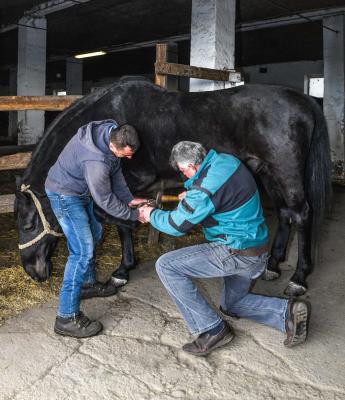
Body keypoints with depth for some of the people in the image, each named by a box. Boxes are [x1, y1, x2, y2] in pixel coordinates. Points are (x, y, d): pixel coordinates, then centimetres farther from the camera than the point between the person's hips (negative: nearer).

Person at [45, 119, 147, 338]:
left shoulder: (113, 132, -11)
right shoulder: (96, 161, -37)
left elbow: (116, 172, 2)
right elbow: (105, 199, -24)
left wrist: (129, 199, -2)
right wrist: (134, 215, -13)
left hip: (80, 190, 10)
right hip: (65, 194, -10)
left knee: (93, 233, 21)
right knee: (83, 250, -14)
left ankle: (88, 283, 40)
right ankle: (67, 318, -9)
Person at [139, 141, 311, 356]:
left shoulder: (204, 188, -25)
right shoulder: (227, 159, 1)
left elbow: (177, 225, -12)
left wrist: (151, 215, 6)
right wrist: (192, 196, 16)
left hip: (236, 253, -10)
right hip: (259, 250, 10)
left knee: (166, 266, -10)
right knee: (232, 304, 29)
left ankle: (212, 329, -3)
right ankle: (289, 311, 12)